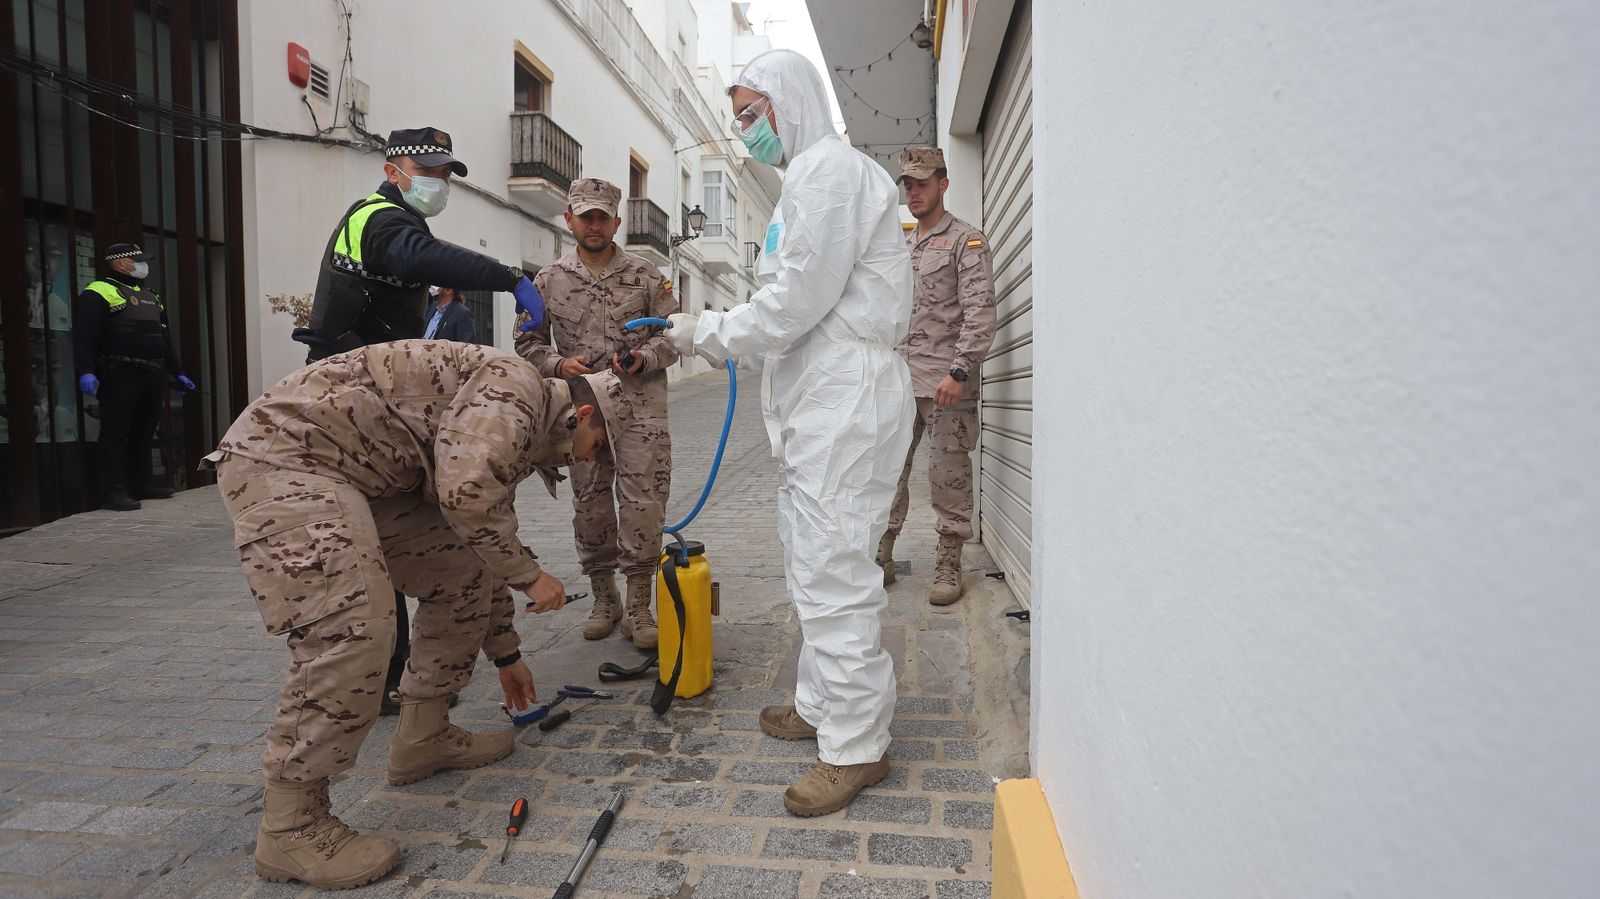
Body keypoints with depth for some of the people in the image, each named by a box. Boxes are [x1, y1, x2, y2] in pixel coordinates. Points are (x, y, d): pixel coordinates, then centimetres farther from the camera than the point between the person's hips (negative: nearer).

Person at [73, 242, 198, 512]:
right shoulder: (99, 293, -3)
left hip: (154, 376, 8)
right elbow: (84, 337, -12)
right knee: (116, 433, -6)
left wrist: (177, 372, 26)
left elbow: (165, 338, 28)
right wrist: (86, 372, -23)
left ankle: (142, 484, 20)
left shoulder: (151, 297, 23)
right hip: (120, 375, -8)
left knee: (144, 432, 12)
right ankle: (113, 490, -5)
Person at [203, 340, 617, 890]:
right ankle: (290, 826, -7)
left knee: (464, 573, 9)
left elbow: (486, 547, 25)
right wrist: (531, 576, -13)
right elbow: (466, 493, -29)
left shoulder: (516, 432, 17)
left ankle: (423, 737, 21)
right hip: (284, 452, -10)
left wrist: (505, 653, 30)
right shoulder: (514, 387, -14)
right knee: (352, 626, -22)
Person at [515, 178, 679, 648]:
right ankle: (604, 599, 24)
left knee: (642, 504, -7)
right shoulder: (550, 279, 9)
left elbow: (673, 332, 7)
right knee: (589, 504, 7)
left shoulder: (645, 275, 5)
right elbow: (528, 340, 14)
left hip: (640, 403, -2)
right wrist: (557, 364, -6)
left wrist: (643, 358, -12)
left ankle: (638, 605, 6)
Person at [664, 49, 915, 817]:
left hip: (845, 393, -11)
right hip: (818, 394, 11)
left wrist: (709, 332, -7)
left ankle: (856, 745, 4)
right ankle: (821, 703, 30)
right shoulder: (807, 177, 23)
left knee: (832, 570, -7)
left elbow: (799, 299, -18)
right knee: (813, 562, 16)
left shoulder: (832, 168, -10)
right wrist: (715, 332, 14)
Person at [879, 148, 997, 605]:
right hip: (896, 378, 6)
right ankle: (881, 557, 14)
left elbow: (980, 313, -10)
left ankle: (949, 564, 10)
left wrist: (960, 371, -19)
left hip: (945, 379, -6)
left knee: (949, 473, 0)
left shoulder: (967, 241, 0)